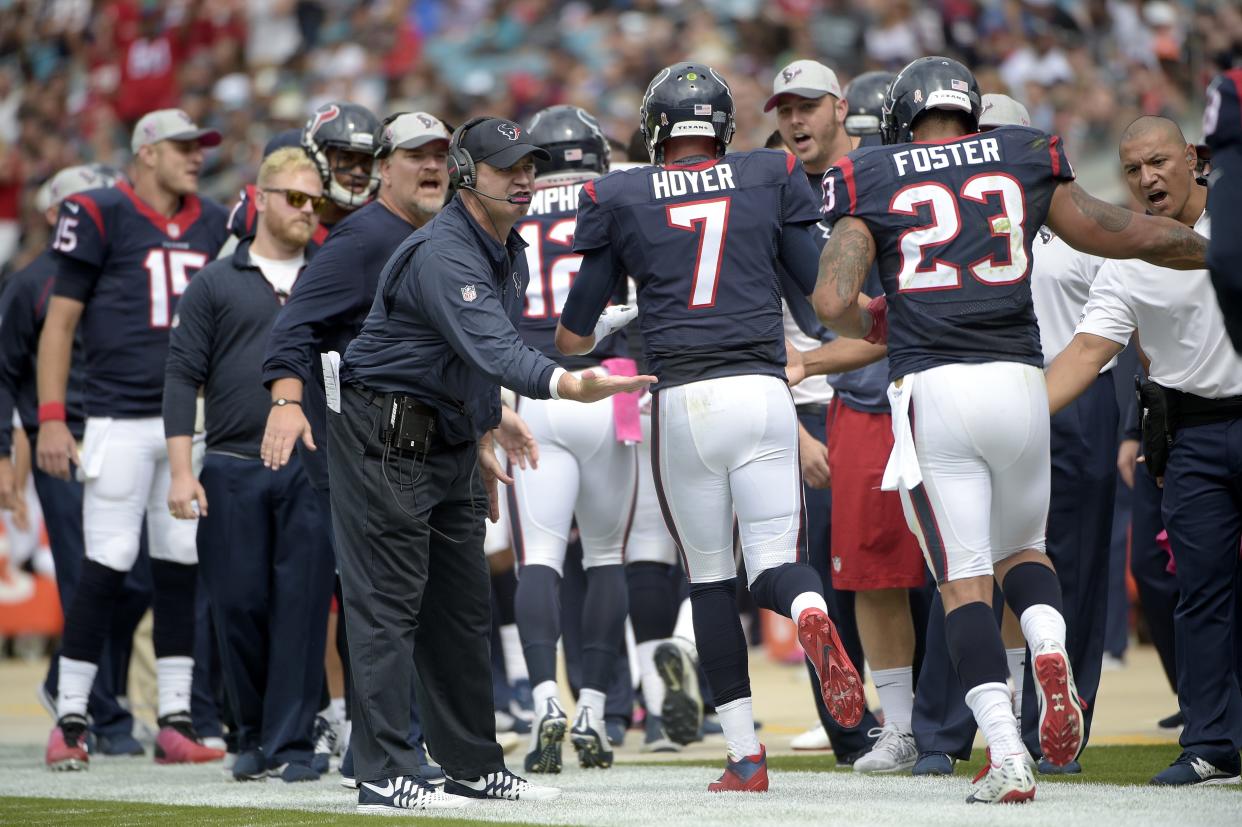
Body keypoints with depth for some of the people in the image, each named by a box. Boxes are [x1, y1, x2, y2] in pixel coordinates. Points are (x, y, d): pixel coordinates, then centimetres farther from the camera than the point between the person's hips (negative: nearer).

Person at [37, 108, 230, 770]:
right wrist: (51, 418, -10)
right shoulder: (100, 216, -2)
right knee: (106, 566, -7)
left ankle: (174, 721, 11)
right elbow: (60, 321, -3)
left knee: (182, 566, 6)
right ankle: (69, 721, 1)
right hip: (120, 418, -5)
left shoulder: (213, 225, 14)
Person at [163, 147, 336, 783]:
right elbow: (183, 378, 5)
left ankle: (292, 743, 0)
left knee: (303, 606, -4)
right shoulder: (215, 284, 9)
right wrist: (181, 472, -4)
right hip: (232, 471, 0)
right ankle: (253, 737, 15)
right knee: (239, 606, 0)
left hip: (313, 472, 0)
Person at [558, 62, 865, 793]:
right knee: (777, 560, 4)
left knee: (711, 576, 10)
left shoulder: (619, 199, 7)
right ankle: (812, 615, -34)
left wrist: (577, 345, 36)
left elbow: (574, 335, 14)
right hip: (762, 390, 0)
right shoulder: (771, 178, 9)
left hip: (683, 402, 0)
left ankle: (746, 756, 8)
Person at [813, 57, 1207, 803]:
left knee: (964, 578, 1)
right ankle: (1050, 651, -10)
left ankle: (1007, 757, -12)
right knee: (1022, 546, 23)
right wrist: (1217, 250, 34)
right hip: (1017, 378, 2)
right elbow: (1119, 234, 19)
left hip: (929, 386, -2)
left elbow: (833, 302, -3)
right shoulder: (1025, 159, 12)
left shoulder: (870, 182, 7)